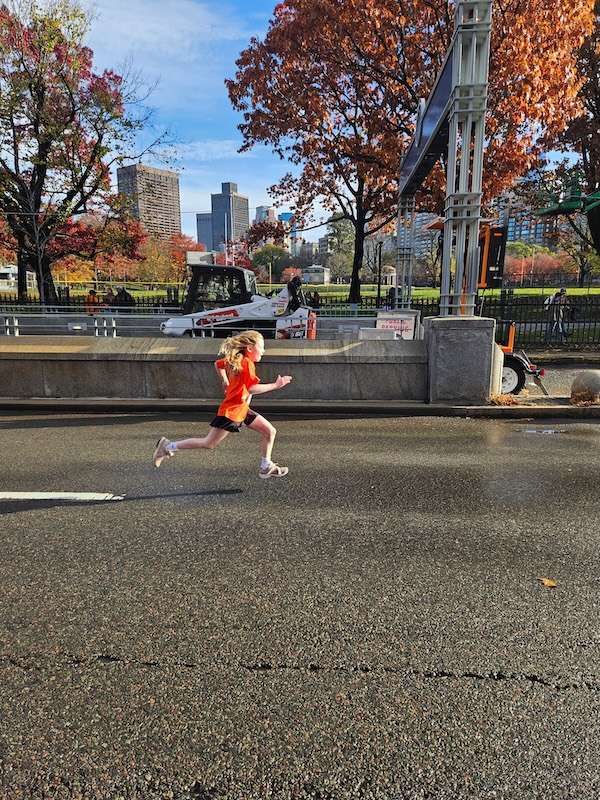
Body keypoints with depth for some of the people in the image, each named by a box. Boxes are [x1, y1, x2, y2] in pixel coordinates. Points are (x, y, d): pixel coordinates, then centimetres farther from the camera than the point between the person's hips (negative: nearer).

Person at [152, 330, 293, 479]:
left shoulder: (235, 360, 7)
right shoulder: (247, 363, -21)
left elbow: (218, 364, 23)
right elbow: (252, 389, -32)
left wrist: (225, 382, 25)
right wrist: (275, 385, -26)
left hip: (242, 409, 10)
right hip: (231, 411, -10)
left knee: (270, 431, 6)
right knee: (209, 444, 0)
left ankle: (266, 467, 15)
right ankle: (169, 446, 13)